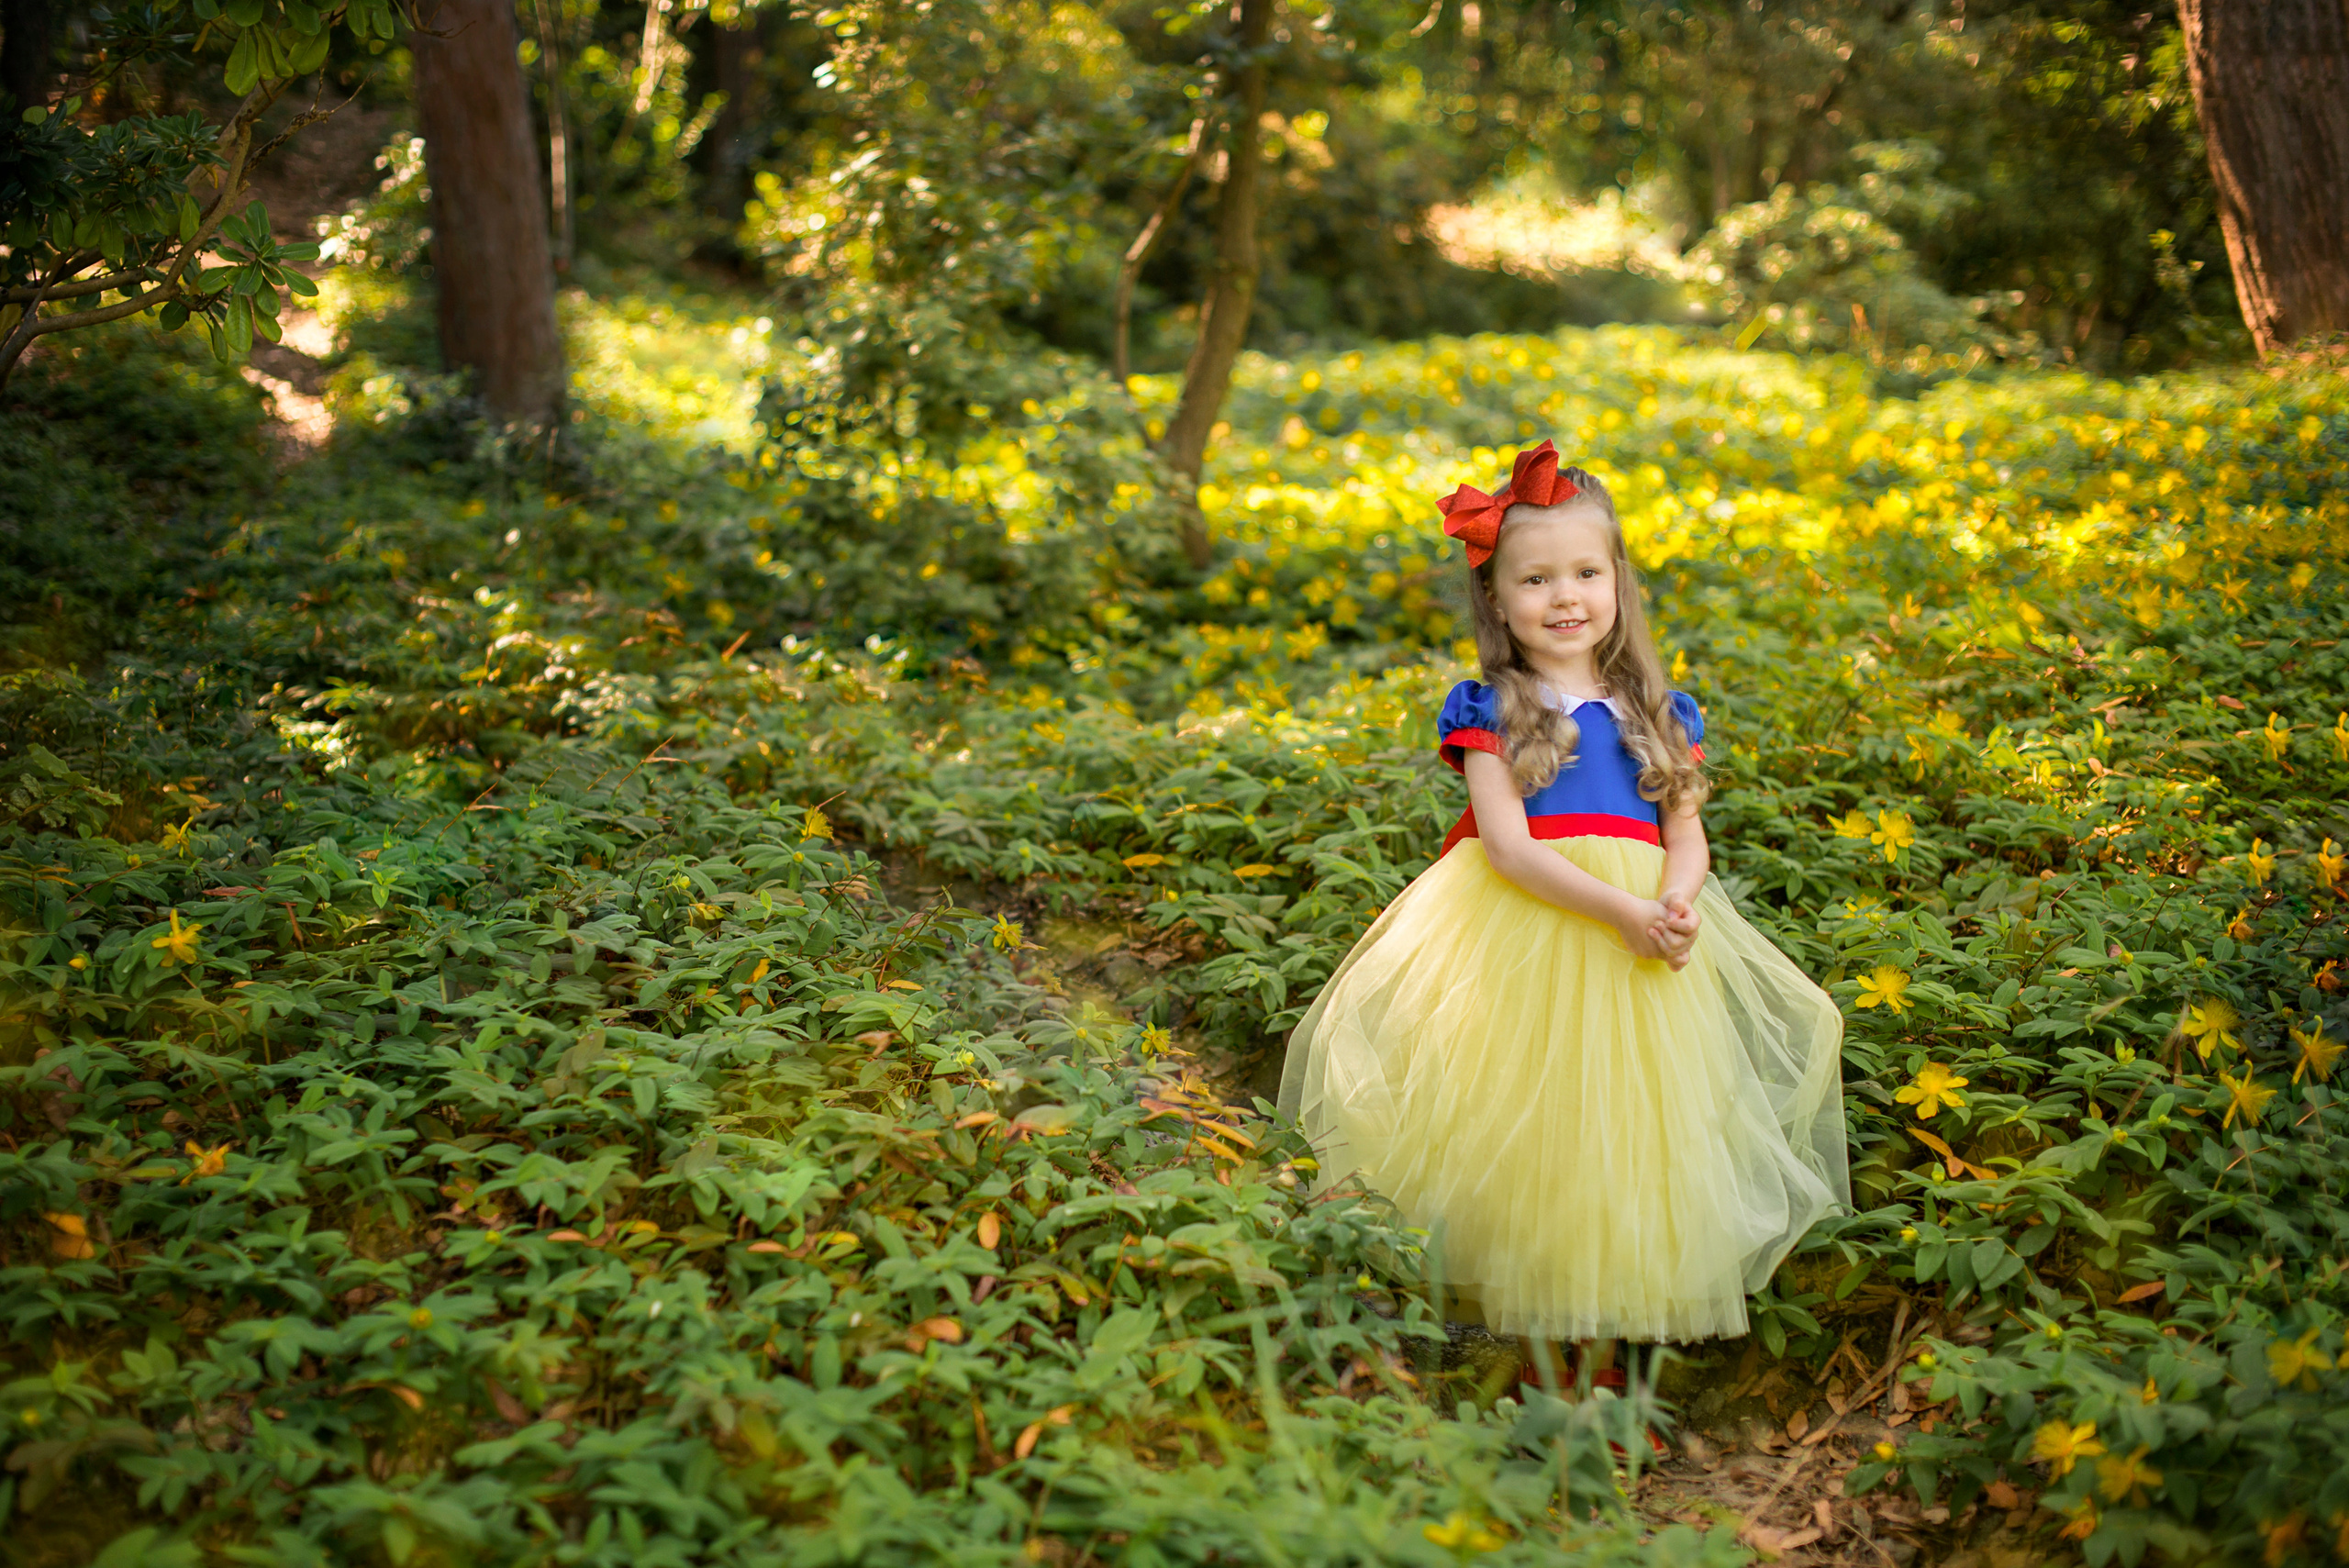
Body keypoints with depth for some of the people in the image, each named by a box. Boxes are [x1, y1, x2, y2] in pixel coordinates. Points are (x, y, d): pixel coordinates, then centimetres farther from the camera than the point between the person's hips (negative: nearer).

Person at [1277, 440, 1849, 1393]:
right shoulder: (1489, 710, 0)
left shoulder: (1657, 714, 12)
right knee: (1522, 1131, -4)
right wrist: (1622, 911, -21)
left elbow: (1687, 837, 7)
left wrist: (1676, 907, -17)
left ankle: (1601, 1323, 16)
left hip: (1644, 941, 3)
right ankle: (1514, 1309, 10)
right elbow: (1508, 846, -11)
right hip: (1516, 938, -3)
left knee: (1623, 1134, 5)